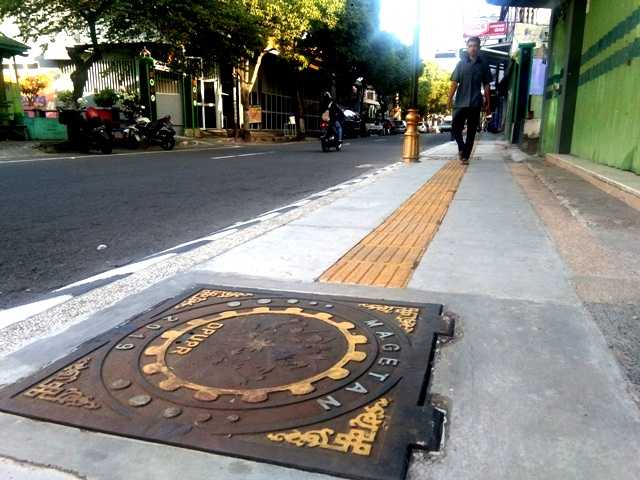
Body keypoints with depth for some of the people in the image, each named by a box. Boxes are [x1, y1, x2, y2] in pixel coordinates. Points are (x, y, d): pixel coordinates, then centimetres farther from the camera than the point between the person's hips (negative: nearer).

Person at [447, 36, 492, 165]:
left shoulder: (483, 64, 8)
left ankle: (465, 156, 10)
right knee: (455, 128, -5)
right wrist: (450, 99, -7)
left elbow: (486, 85, 9)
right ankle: (461, 148, 15)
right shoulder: (461, 63, 6)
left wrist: (488, 103, 5)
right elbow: (454, 83, 2)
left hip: (475, 103, 0)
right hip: (460, 102, 0)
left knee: (471, 131, 3)